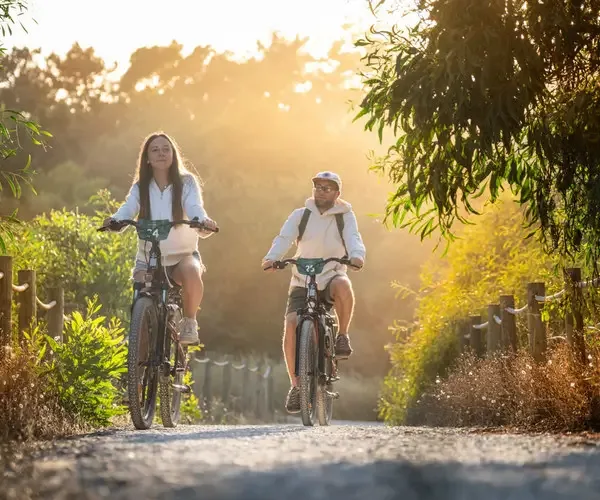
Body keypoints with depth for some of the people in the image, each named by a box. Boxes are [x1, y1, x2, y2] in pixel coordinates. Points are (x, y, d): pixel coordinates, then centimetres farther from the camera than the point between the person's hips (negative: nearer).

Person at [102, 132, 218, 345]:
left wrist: (204, 222, -46)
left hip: (182, 254, -2)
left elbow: (194, 207, -21)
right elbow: (128, 208, -17)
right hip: (148, 257, 2)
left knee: (192, 275, -35)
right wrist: (115, 220, -42)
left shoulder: (186, 182, -3)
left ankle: (189, 322, -11)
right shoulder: (140, 187, 2)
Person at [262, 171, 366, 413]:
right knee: (291, 325, -19)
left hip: (331, 277, -1)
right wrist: (271, 257, -32)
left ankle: (343, 336, -15)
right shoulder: (300, 215, 4)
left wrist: (357, 255, -39)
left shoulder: (345, 216, 3)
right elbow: (284, 238, -10)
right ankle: (295, 385, -5)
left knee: (343, 285, -38)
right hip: (302, 282, 1)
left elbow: (353, 238, -15)